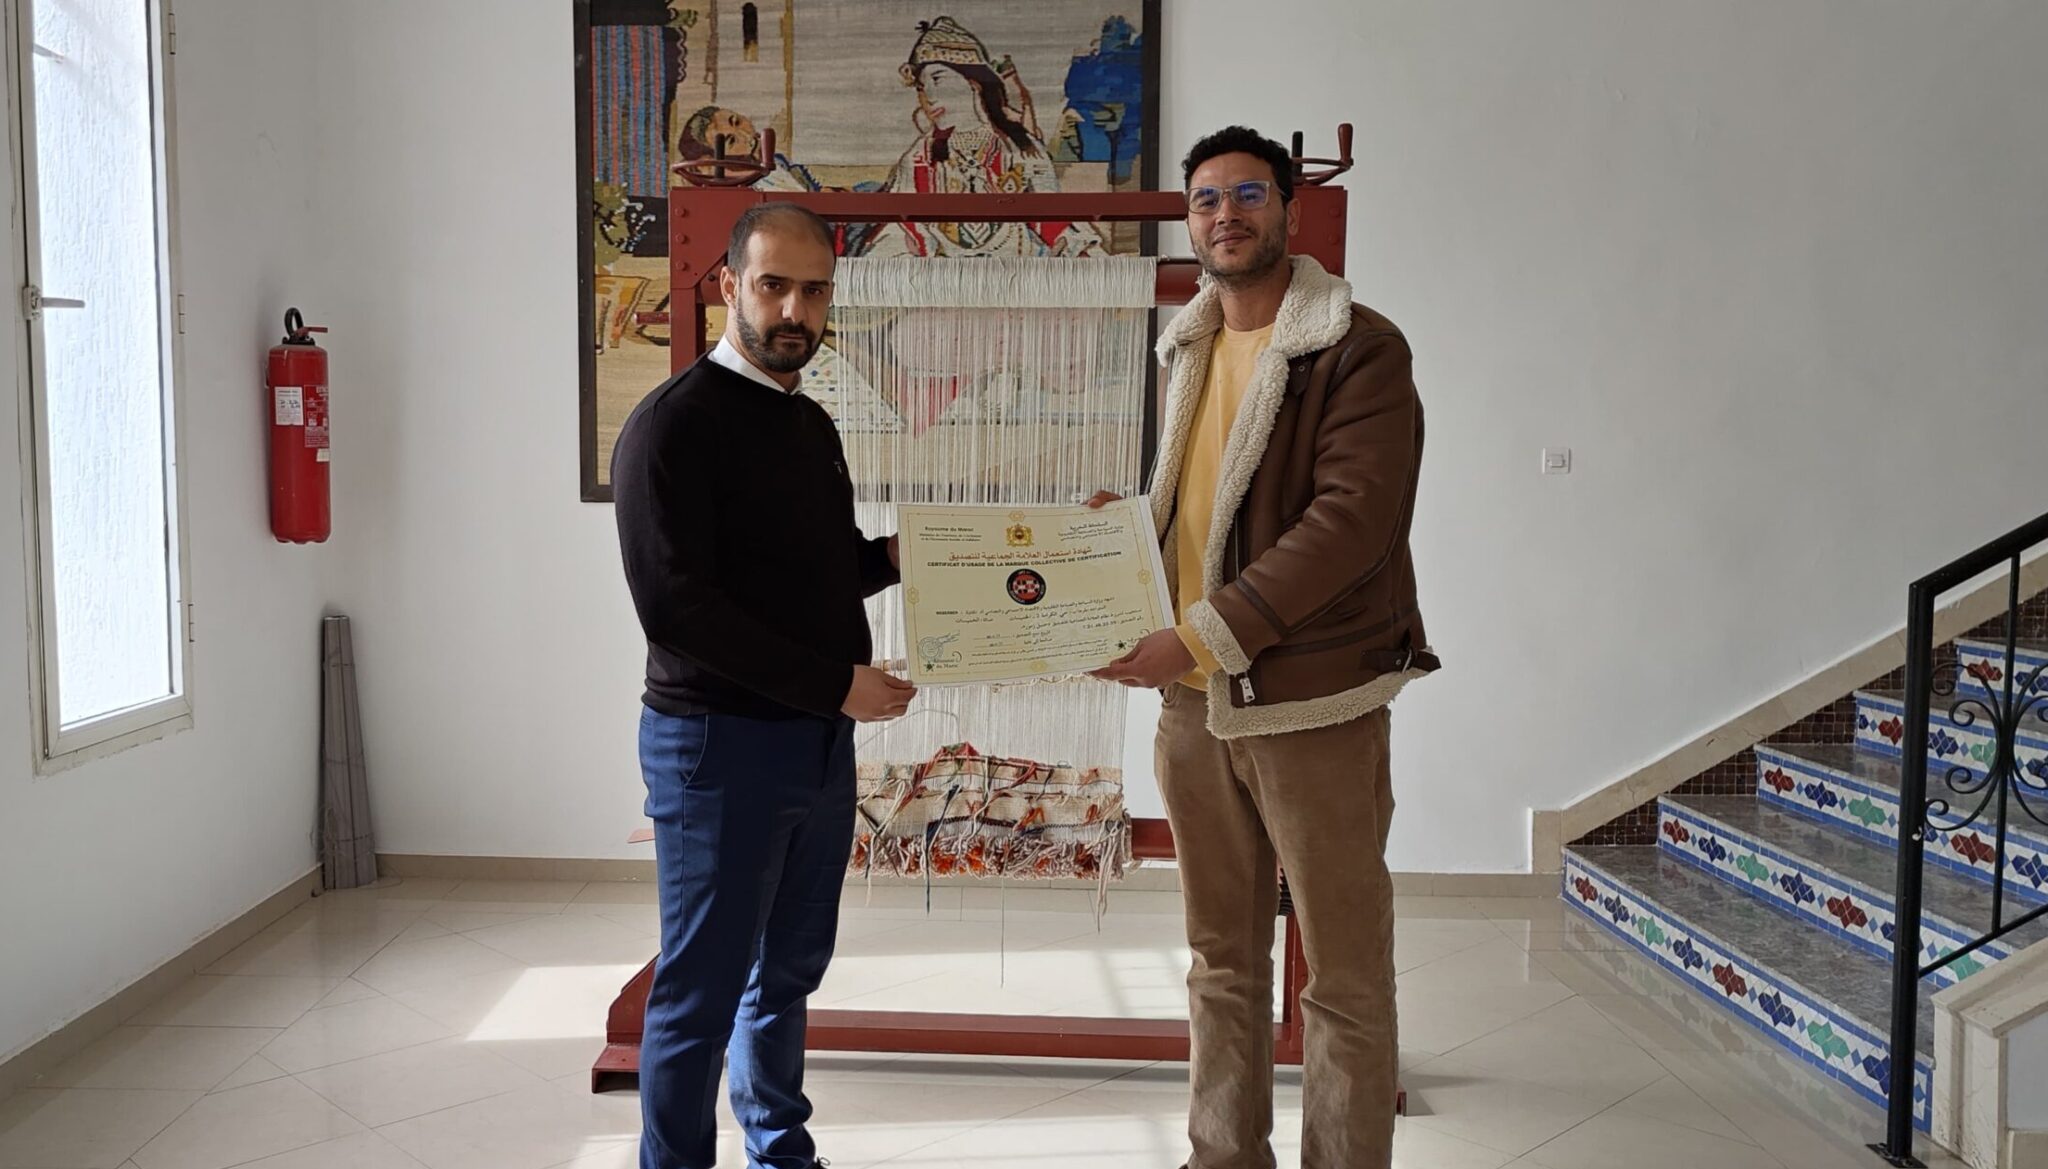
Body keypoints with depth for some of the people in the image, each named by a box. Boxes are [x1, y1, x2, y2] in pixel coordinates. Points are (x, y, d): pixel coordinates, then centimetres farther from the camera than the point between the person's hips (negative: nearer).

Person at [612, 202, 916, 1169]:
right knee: (702, 993, 4)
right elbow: (674, 605, -21)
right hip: (718, 742, -8)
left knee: (789, 971, 19)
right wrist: (835, 682, -20)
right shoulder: (675, 423, -12)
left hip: (821, 740, 8)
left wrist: (891, 556, 2)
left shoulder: (811, 425, 14)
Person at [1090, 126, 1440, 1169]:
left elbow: (1351, 518, -19)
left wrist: (1203, 635, -23)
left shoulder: (1359, 350, -8)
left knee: (1343, 975, 5)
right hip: (1194, 701, 7)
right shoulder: (1190, 348, 14)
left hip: (1311, 702, -6)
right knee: (1222, 958, 17)